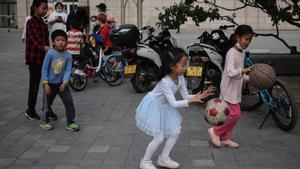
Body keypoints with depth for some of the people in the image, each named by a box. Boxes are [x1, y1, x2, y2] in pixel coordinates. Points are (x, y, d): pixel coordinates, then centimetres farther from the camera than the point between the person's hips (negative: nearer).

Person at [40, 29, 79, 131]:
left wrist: (65, 82, -20)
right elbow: (44, 69, -12)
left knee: (69, 102, -2)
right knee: (47, 104, 9)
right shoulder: (50, 53, -14)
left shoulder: (68, 55, -7)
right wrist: (45, 84, -15)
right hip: (50, 84, -2)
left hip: (61, 83, 2)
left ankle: (70, 122, 11)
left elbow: (68, 70, -7)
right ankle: (45, 122, 30)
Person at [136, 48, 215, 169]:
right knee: (159, 137, -6)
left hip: (165, 107, 8)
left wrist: (199, 96, -21)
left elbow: (185, 96, -6)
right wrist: (191, 100, -42)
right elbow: (174, 103, -35)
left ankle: (164, 158, 23)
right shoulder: (165, 82, -35)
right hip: (154, 107, -8)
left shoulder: (180, 78, -12)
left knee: (175, 131, 7)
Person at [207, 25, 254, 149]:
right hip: (229, 89, -9)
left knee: (233, 114, 12)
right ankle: (215, 131, 6)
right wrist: (243, 71, -46)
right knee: (235, 114, -10)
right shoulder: (232, 53, -19)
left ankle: (225, 138, 23)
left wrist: (248, 79, 5)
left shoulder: (242, 53, 9)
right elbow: (230, 72, -32)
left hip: (236, 89, 9)